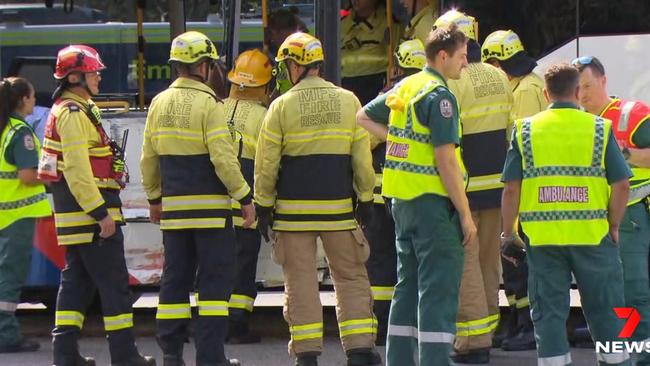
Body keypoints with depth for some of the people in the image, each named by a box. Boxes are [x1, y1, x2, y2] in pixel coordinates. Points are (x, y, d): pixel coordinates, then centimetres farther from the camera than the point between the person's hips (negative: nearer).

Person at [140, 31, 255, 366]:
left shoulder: (159, 104, 8)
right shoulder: (208, 104, -12)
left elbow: (148, 159, 13)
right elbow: (223, 158, -16)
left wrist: (154, 198, 25)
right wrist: (245, 198, -9)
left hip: (173, 206, 6)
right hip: (211, 206, -6)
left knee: (175, 278, 11)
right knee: (215, 279, -1)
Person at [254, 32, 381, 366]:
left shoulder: (282, 106, -5)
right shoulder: (347, 101, 1)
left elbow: (266, 162, -3)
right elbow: (362, 157, 3)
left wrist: (264, 205, 6)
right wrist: (366, 198, 11)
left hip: (294, 208, -2)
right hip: (339, 207, 2)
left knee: (301, 281, 4)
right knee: (351, 277, 9)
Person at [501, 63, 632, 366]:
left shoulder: (525, 130, 2)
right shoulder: (599, 129, 0)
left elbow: (511, 189, 0)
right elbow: (621, 184, -3)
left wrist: (508, 232, 9)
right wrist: (614, 227, 9)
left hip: (542, 237, 0)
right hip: (592, 235, 0)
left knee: (548, 313, 6)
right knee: (605, 312, 10)